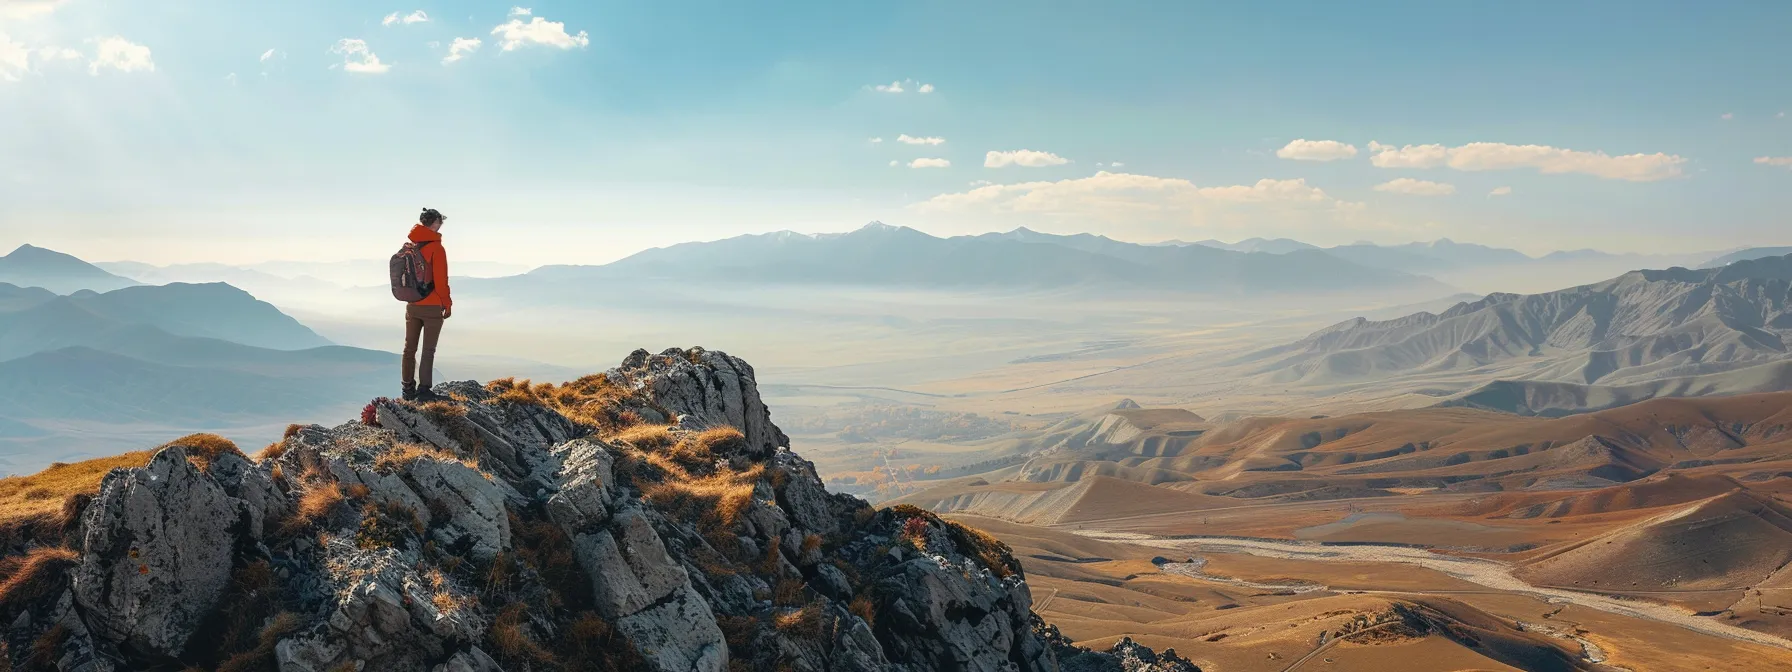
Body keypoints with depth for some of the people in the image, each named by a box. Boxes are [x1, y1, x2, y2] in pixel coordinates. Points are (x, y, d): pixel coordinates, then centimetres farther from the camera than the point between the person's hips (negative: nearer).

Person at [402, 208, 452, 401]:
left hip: (412, 306, 6)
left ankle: (409, 389, 18)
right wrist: (448, 303, -5)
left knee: (410, 348, 12)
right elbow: (441, 280, -15)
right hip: (432, 307, -6)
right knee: (428, 350, -2)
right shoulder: (436, 248, -14)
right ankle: (423, 390, -4)